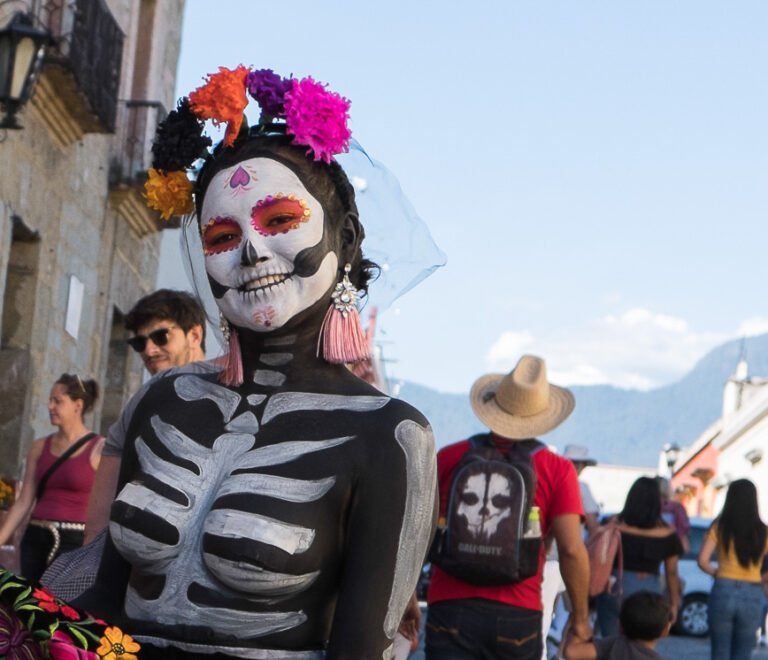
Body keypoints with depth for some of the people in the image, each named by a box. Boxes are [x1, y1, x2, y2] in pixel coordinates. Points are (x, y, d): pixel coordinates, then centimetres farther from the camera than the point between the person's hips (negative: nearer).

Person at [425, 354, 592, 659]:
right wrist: (580, 617, 5)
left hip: (450, 611, 0)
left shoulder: (449, 458, 5)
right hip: (518, 616, 0)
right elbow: (571, 549, -7)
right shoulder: (557, 470, 0)